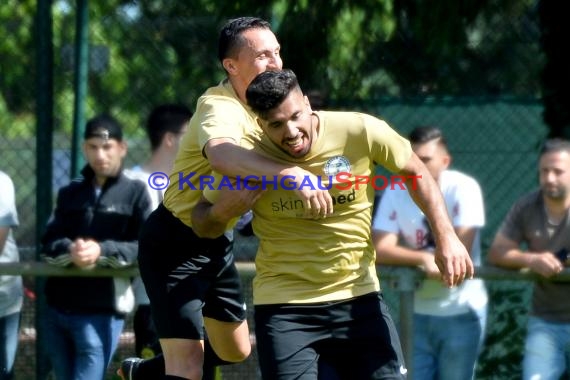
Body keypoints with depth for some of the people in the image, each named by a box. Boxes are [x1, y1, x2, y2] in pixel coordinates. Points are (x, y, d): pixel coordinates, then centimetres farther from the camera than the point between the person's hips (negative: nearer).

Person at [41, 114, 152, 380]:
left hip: (100, 314, -5)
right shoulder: (69, 194, 16)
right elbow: (48, 243, 4)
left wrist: (102, 251, -24)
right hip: (57, 310, 5)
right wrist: (70, 251, -20)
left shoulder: (135, 193, 1)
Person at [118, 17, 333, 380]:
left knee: (236, 350, 23)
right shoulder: (221, 108, -28)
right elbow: (220, 153, -53)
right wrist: (294, 174, -64)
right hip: (176, 244, -9)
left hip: (217, 242, 9)